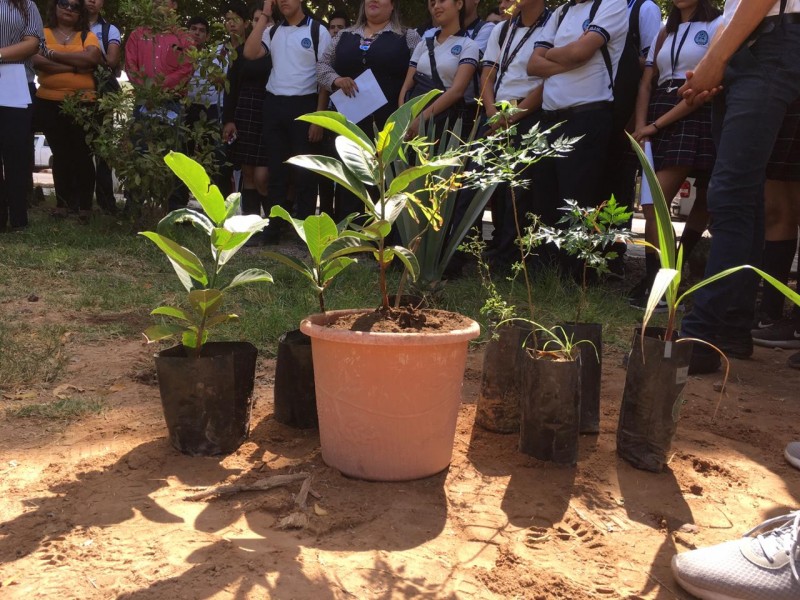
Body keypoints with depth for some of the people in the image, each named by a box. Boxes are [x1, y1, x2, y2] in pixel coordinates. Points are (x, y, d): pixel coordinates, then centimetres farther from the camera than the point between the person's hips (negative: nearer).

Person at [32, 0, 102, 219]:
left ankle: (84, 205, 7)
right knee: (60, 154, 8)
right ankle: (63, 203, 15)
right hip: (49, 104, 1)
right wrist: (75, 66, -14)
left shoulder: (88, 36, 6)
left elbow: (92, 58, -14)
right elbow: (37, 61, -11)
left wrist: (53, 54, -11)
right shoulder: (43, 33, 7)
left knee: (82, 154, 0)